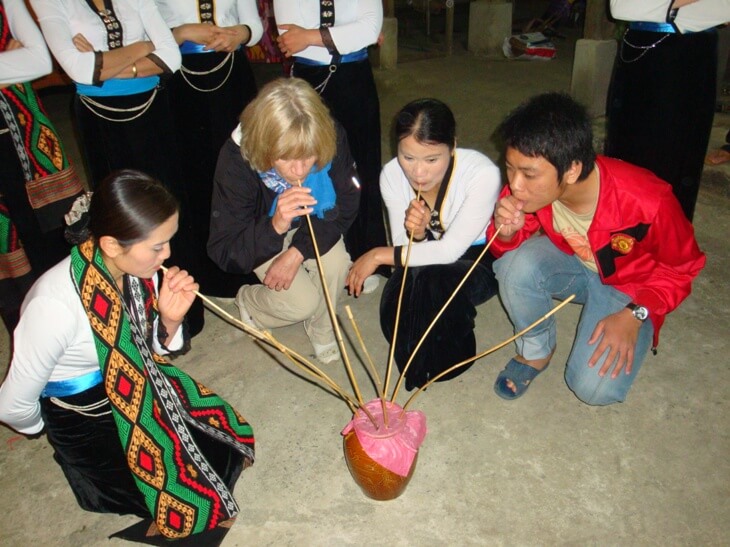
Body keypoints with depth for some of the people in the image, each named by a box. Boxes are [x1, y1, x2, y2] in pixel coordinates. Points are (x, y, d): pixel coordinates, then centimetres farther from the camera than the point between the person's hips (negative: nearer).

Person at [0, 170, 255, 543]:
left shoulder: (137, 268, -15)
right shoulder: (54, 305, -33)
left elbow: (153, 350, 2)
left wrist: (170, 320, -21)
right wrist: (58, 435, 2)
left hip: (141, 389, 6)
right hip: (85, 417, -5)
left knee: (227, 451, -2)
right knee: (190, 496, -9)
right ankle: (87, 462, 14)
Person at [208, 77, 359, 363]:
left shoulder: (332, 137, -30)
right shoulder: (236, 160, -36)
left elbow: (346, 205, -17)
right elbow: (224, 253, -32)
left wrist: (297, 252, -27)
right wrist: (276, 226, -52)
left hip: (313, 225, 3)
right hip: (261, 233, -3)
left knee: (336, 263, -26)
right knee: (304, 302, -19)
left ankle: (322, 332, 6)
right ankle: (249, 302, 16)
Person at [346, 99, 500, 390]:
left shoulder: (482, 174, -30)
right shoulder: (392, 174, -16)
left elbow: (450, 250, -28)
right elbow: (405, 249, -9)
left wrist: (379, 255, -25)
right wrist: (416, 234, -34)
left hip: (478, 261, -3)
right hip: (427, 262, 3)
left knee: (433, 281, -36)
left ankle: (443, 363, -4)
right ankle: (417, 362, 8)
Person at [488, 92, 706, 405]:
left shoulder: (647, 202, -34)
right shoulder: (529, 184, -25)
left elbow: (681, 268, -13)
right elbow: (509, 249, -8)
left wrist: (634, 315, -23)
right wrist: (507, 232, -31)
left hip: (630, 286, -2)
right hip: (569, 260, 3)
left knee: (594, 388, -20)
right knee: (516, 265, -31)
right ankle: (535, 350, -3)